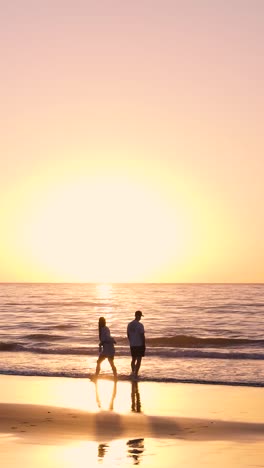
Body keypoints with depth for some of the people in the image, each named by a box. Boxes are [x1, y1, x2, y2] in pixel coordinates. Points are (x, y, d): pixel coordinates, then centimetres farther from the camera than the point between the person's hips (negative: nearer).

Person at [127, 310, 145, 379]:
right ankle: (135, 374, -2)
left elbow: (128, 335, 10)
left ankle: (133, 372, 22)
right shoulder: (140, 325, -15)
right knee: (139, 360, 1)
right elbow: (142, 336, -15)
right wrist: (144, 345, -6)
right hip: (140, 345, -6)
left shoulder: (129, 324, 4)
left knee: (133, 359, 20)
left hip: (132, 345, 6)